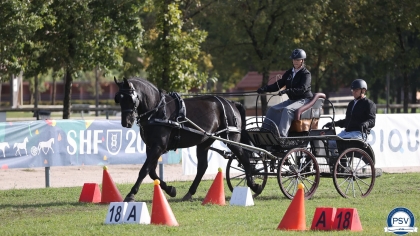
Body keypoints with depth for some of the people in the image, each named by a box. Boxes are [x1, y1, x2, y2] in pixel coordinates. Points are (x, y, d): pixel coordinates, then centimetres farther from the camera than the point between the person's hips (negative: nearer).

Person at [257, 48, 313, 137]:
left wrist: (287, 91, -37)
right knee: (272, 109, -11)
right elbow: (279, 84, 10)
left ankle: (282, 134, -45)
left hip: (304, 100, -8)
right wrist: (265, 89, -6)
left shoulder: (306, 74, -8)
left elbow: (302, 89, -23)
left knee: (287, 110, -34)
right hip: (292, 99, 8)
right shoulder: (289, 73, 14)